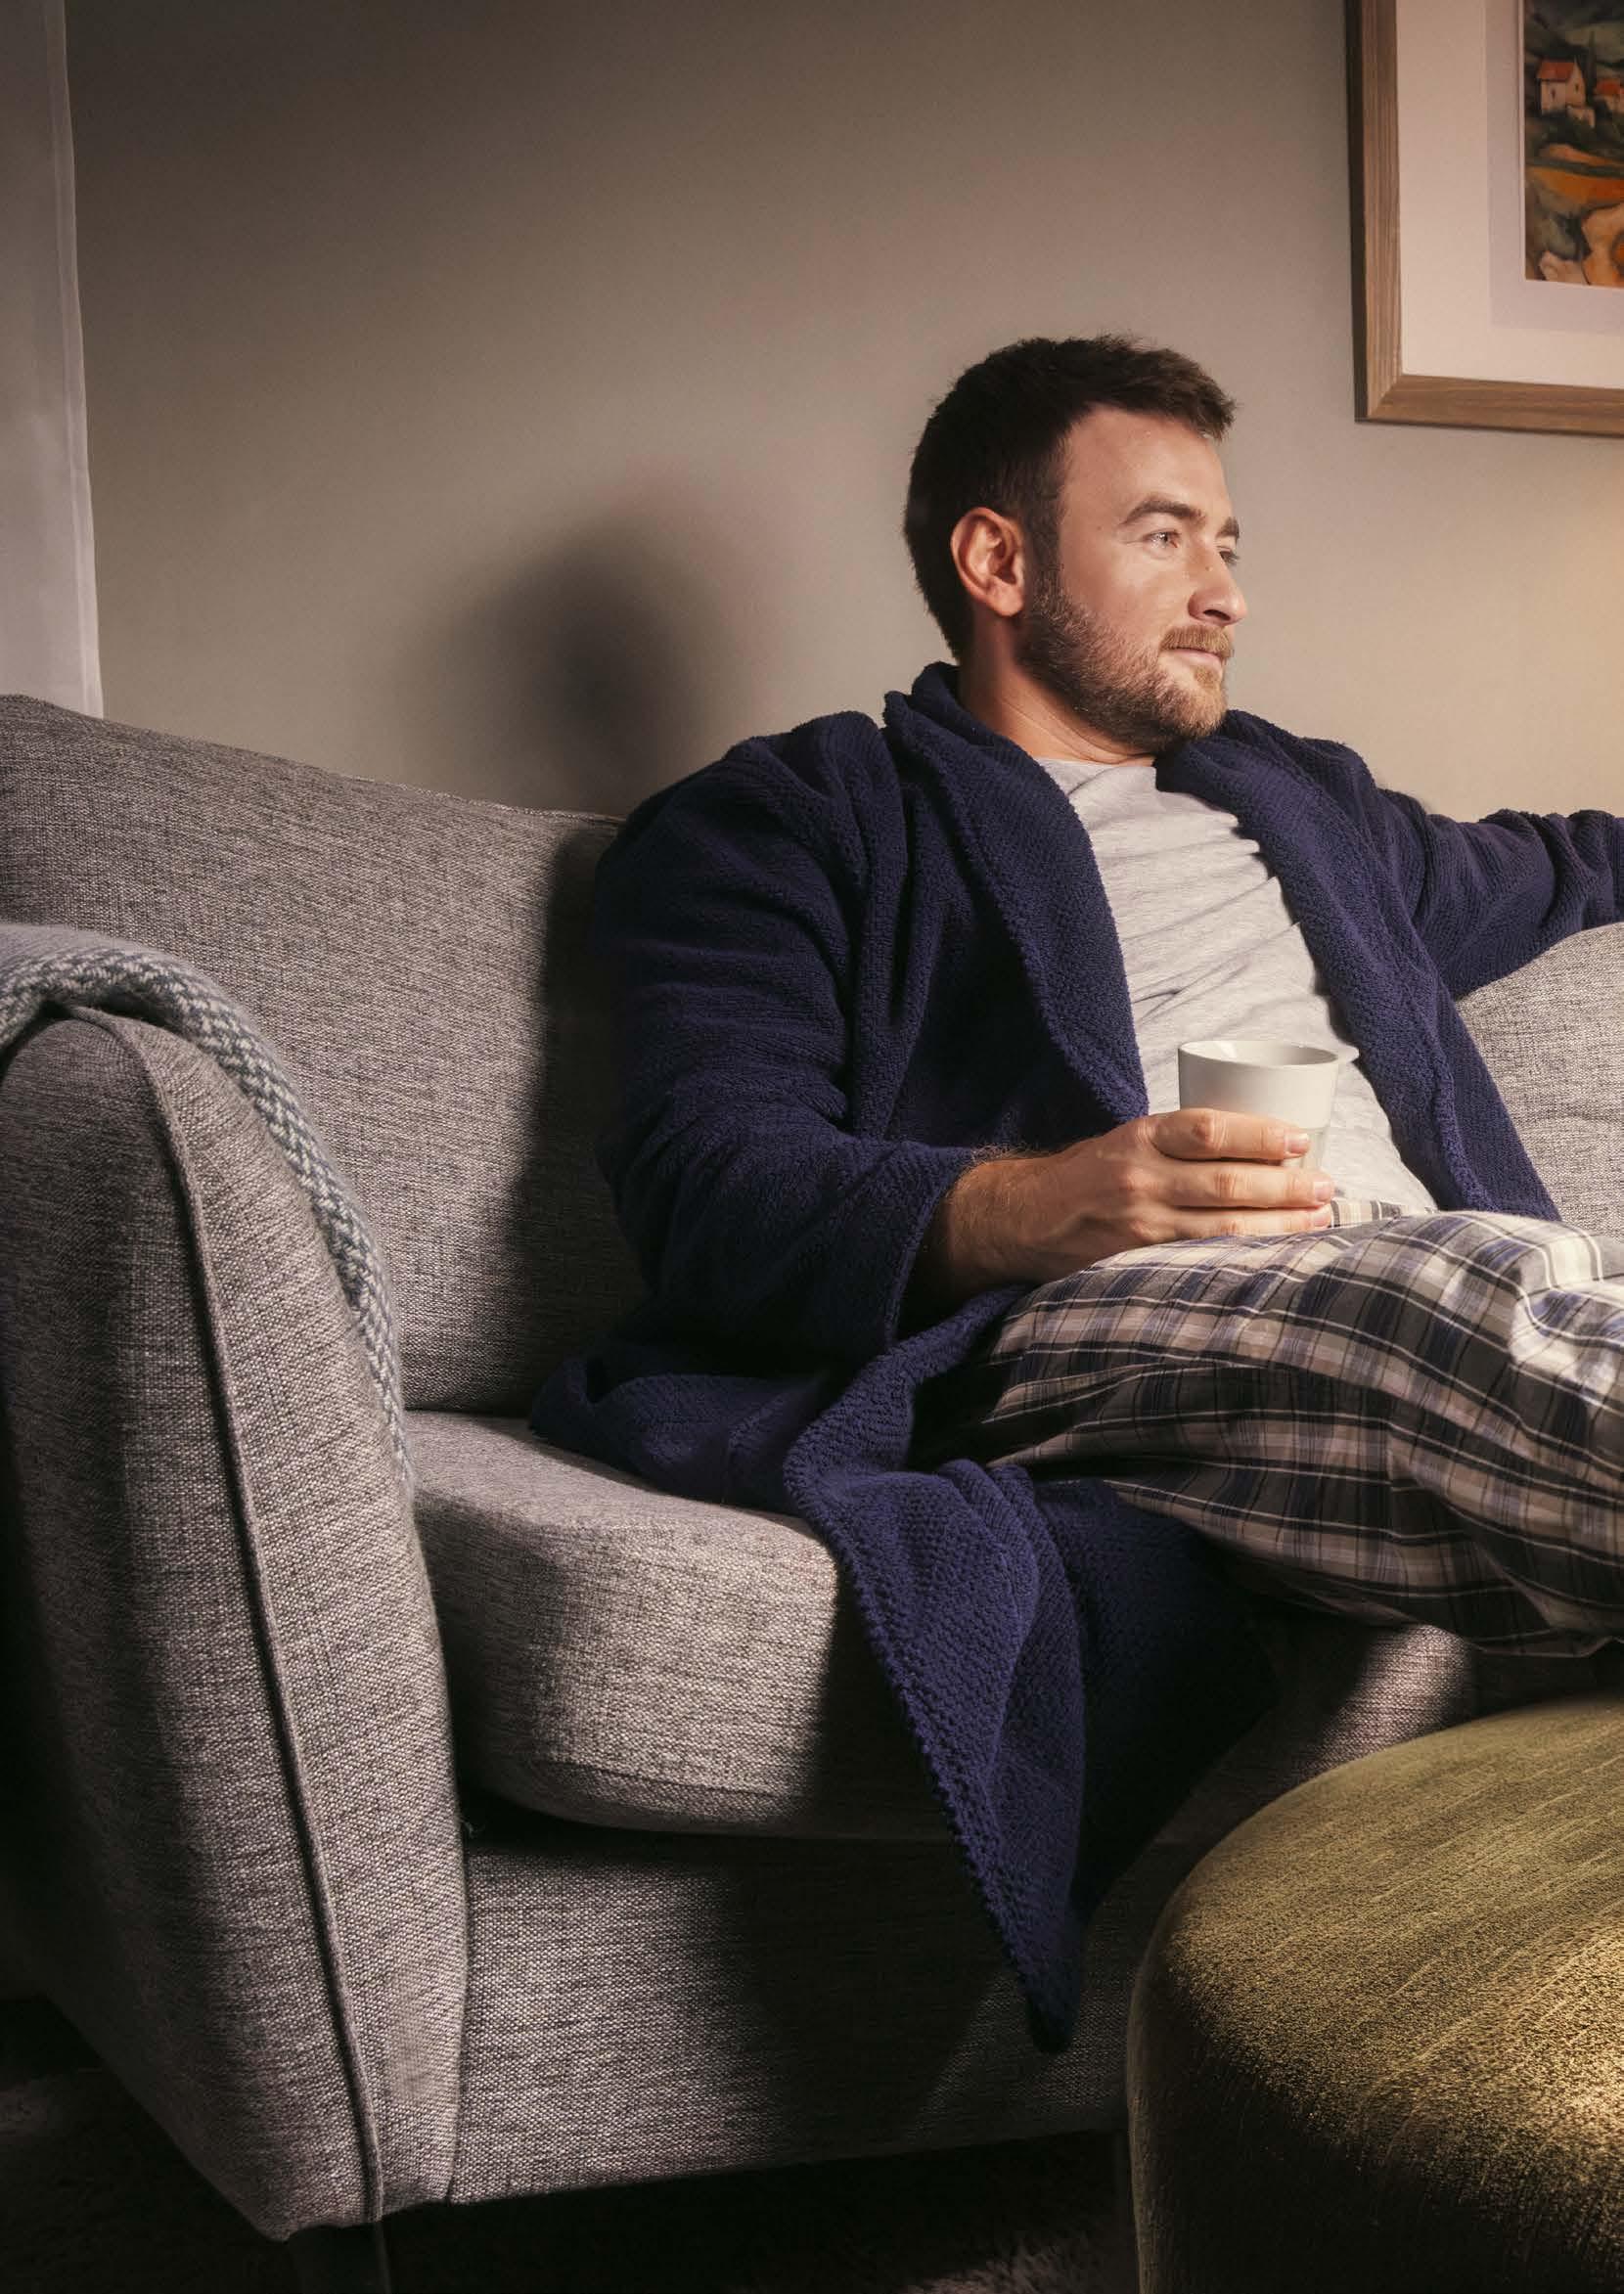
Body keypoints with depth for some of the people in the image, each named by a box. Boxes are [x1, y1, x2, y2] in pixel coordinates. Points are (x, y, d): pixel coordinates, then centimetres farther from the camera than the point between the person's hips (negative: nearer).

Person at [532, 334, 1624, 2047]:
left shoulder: (1304, 798, 35)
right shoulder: (785, 824, 13)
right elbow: (705, 1194, -3)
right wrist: (1029, 1207, -21)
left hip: (1439, 1325, 6)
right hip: (1067, 1331, -5)